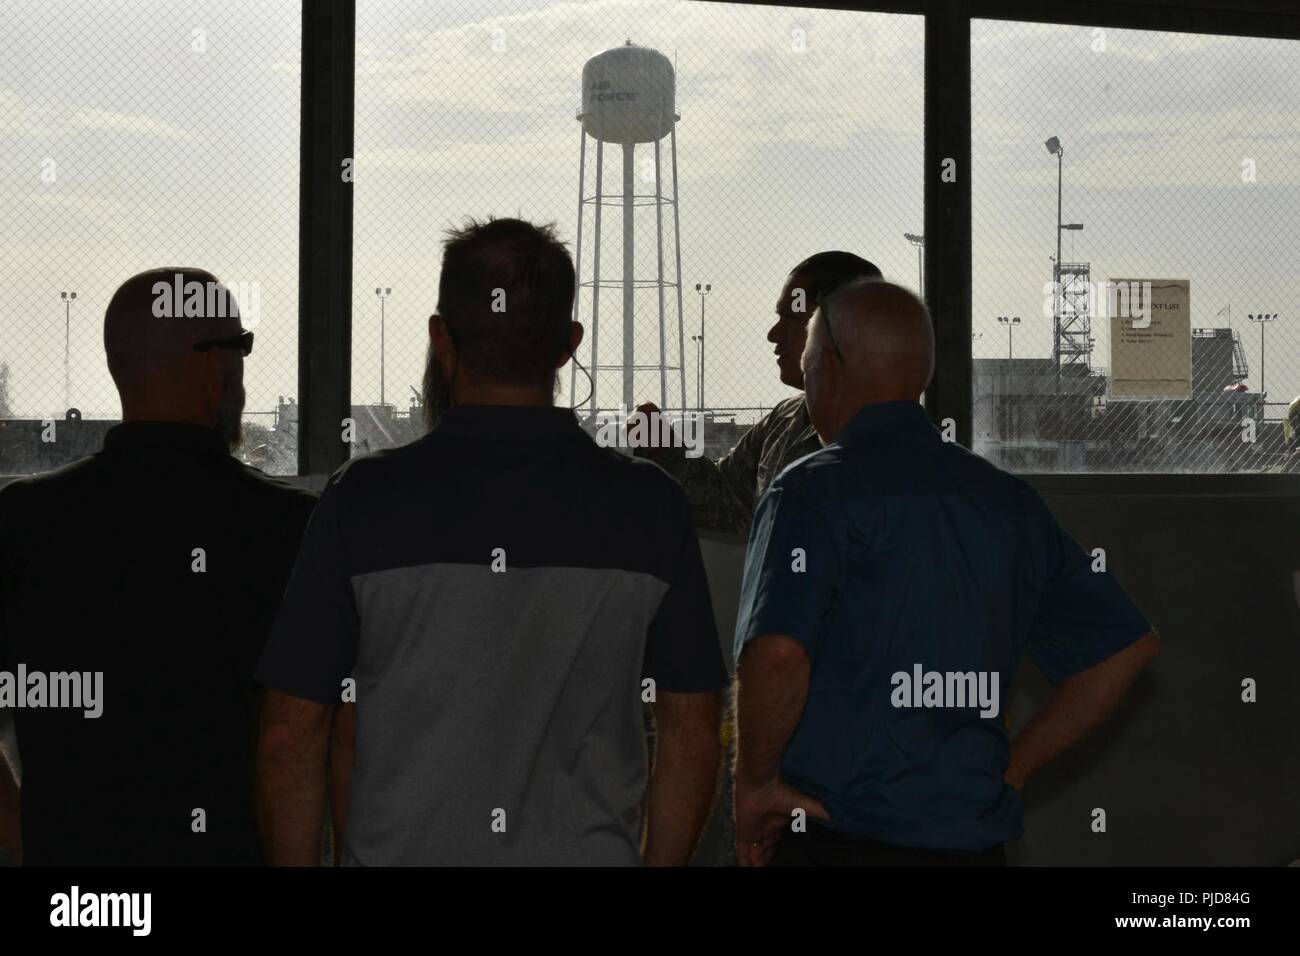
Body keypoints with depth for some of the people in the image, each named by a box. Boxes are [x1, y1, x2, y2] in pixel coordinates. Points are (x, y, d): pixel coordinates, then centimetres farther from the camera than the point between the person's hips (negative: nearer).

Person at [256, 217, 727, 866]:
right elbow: (692, 734, 4)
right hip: (590, 849, 1)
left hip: (400, 850, -1)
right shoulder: (651, 504, 0)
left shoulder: (362, 499, -5)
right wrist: (654, 862, 14)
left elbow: (289, 736, -2)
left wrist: (294, 862, 9)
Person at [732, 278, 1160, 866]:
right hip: (977, 841, 6)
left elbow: (778, 651, -26)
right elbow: (1127, 644, 14)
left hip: (839, 839, -6)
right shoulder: (1010, 502, 11)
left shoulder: (812, 492, -9)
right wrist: (1012, 767, 14)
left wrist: (755, 780, -10)